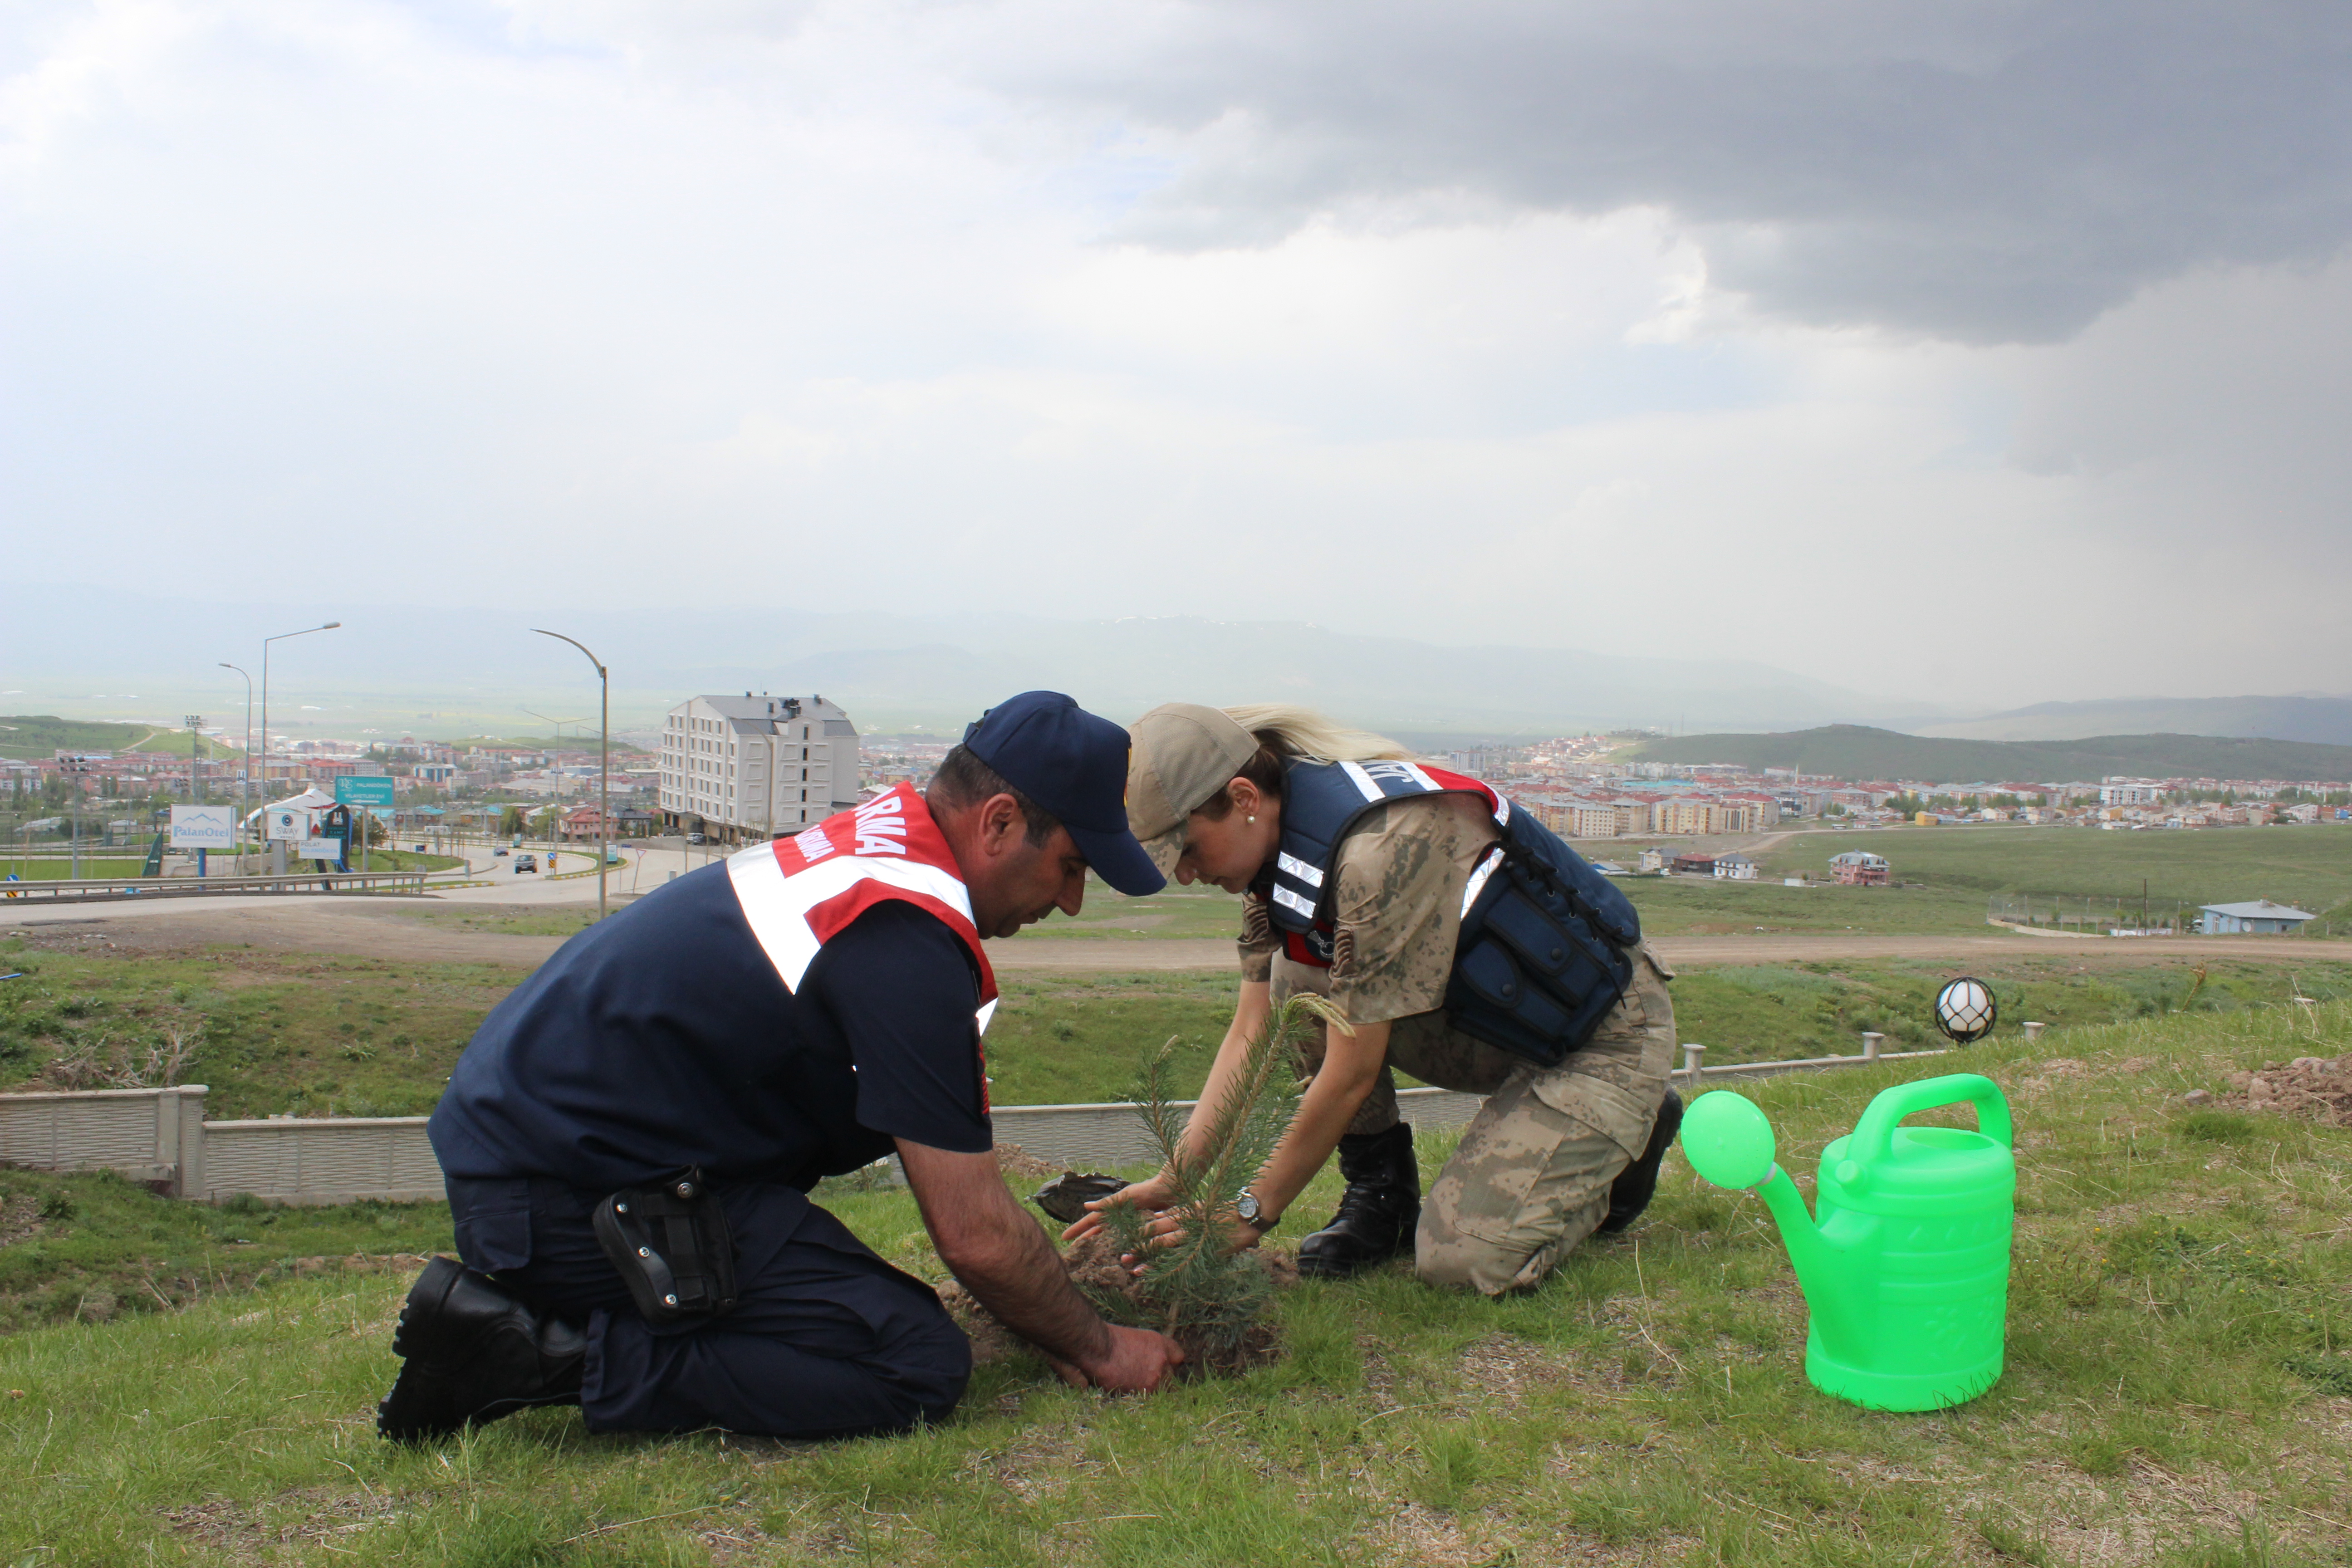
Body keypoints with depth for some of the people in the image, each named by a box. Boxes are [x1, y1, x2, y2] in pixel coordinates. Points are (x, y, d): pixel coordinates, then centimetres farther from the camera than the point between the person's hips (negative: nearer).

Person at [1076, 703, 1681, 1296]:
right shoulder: (1279, 842, -5)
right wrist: (1174, 1180, -7)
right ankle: (1380, 1191, 4)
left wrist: (1253, 1212, -16)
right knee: (1297, 981, -12)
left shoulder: (1383, 848, -32)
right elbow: (1250, 1035, 0)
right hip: (1490, 1021, 8)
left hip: (1605, 1031, -7)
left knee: (1461, 1261, -19)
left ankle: (1629, 1134, 8)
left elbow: (1352, 1073, -26)